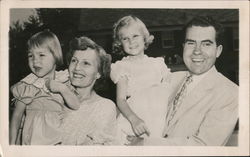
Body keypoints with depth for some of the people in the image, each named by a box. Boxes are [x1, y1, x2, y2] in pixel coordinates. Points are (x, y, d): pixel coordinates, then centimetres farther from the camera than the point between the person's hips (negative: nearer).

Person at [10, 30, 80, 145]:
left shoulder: (61, 80, 2)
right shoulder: (28, 86, -9)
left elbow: (75, 105, -2)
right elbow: (17, 116, -5)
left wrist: (62, 88, -15)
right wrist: (12, 144, -7)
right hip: (35, 139, -3)